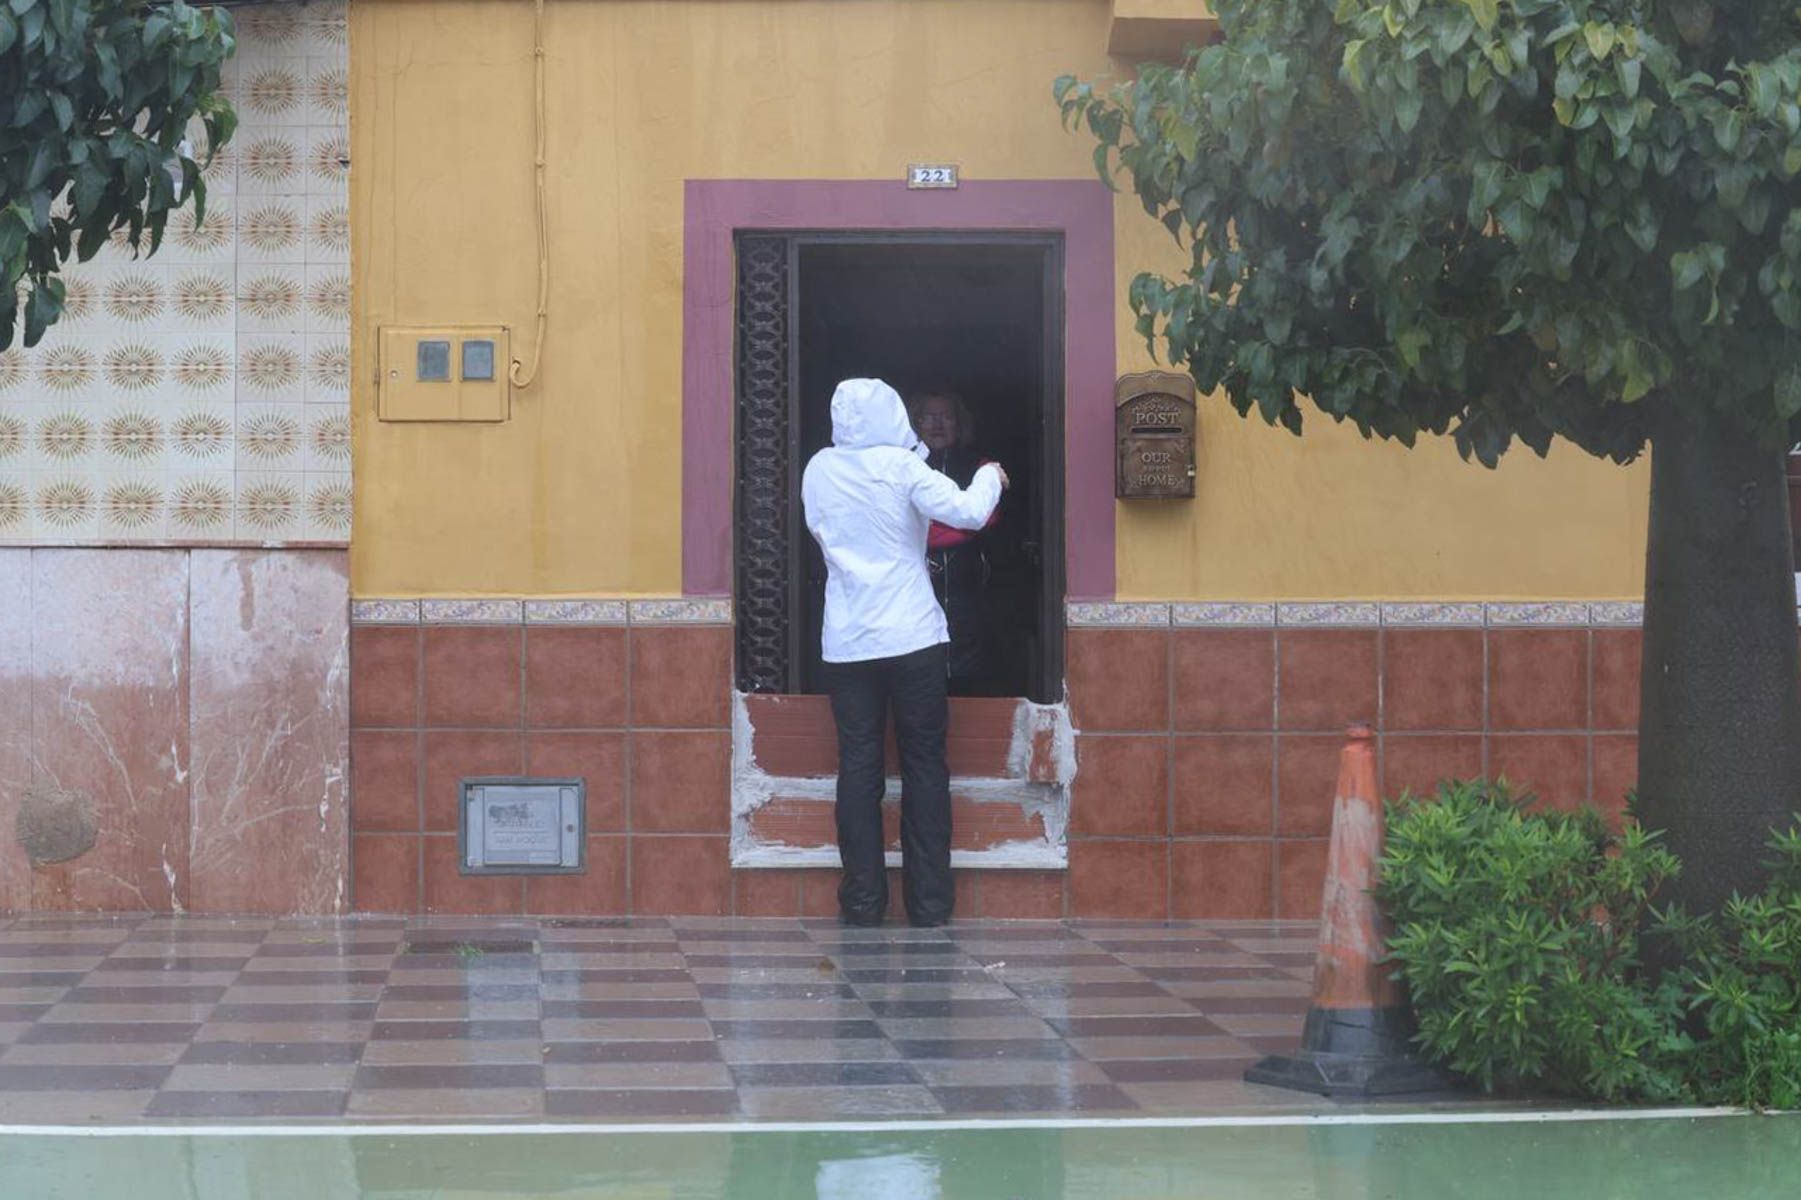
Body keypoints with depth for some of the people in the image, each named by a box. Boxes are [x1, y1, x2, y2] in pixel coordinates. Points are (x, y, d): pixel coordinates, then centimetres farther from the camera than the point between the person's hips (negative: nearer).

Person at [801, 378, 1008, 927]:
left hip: (846, 645, 3)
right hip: (912, 636, -3)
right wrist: (990, 477, 4)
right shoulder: (902, 466, -8)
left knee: (858, 768, 4)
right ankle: (929, 902, 3)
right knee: (924, 765, 4)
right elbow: (966, 512, -14)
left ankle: (862, 901, 1)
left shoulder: (819, 471, 4)